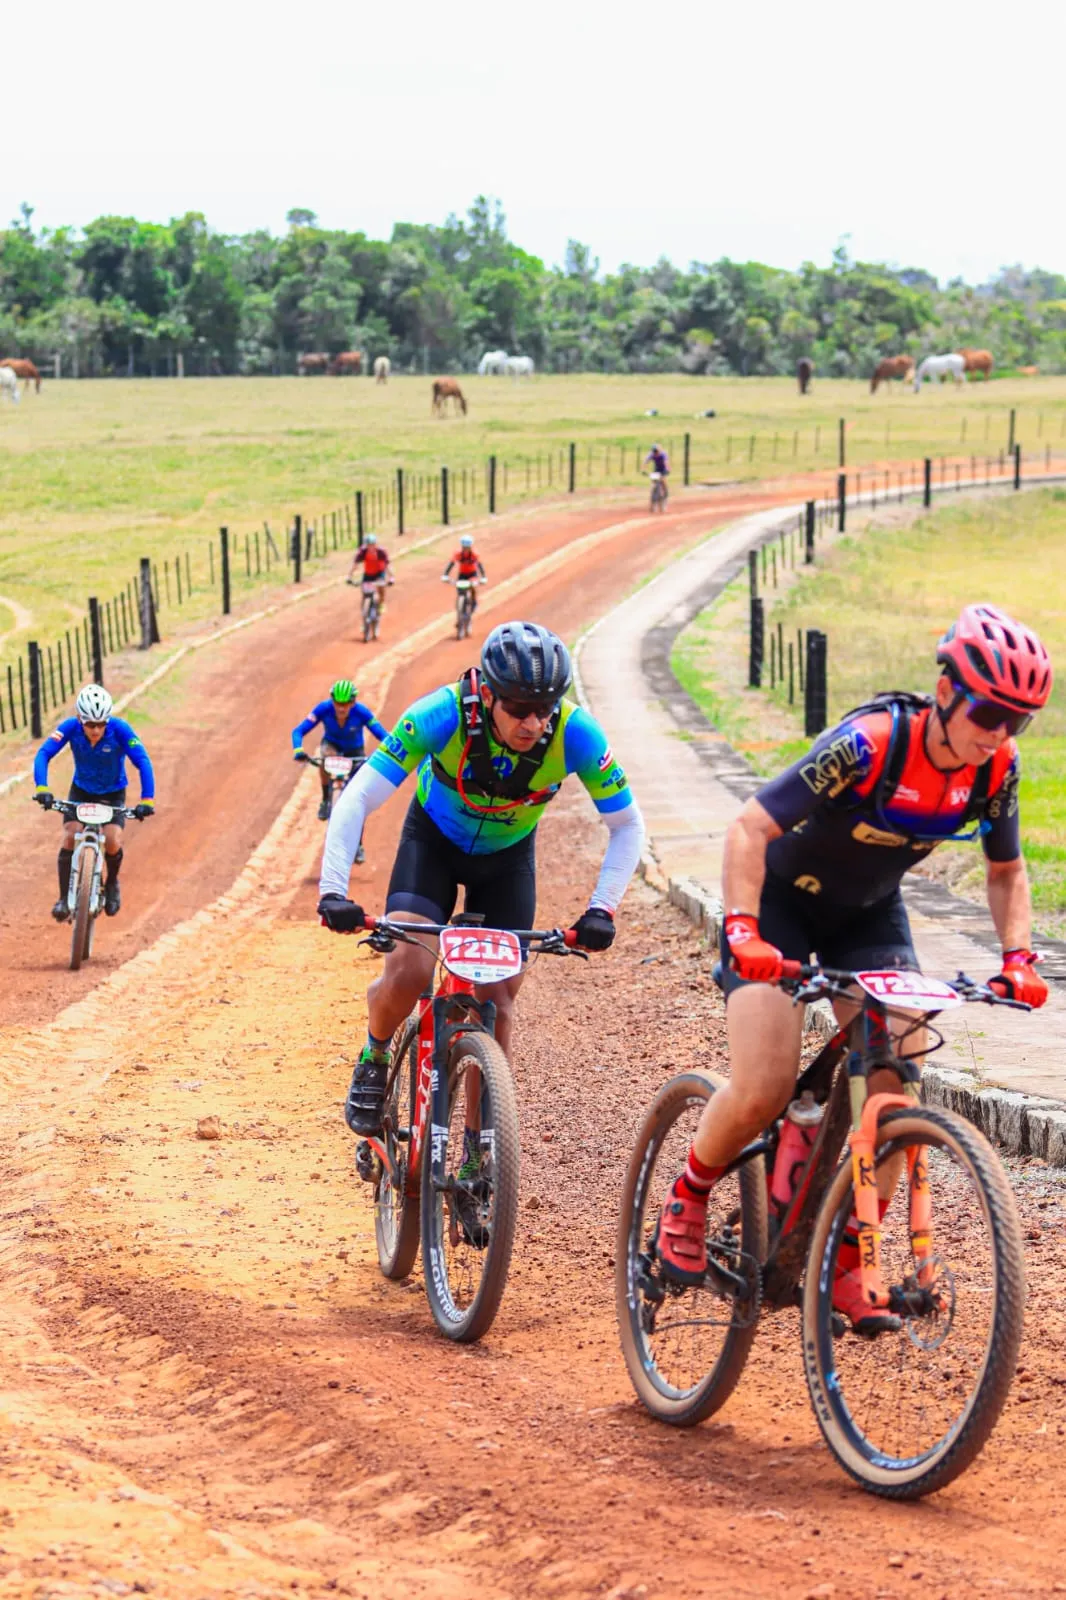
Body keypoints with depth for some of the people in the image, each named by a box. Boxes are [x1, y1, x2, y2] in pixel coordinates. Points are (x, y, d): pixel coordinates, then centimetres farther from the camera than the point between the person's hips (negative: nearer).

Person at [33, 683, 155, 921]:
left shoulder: (120, 730, -30)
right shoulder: (70, 727, -25)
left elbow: (142, 762, -34)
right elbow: (43, 754, -31)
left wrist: (147, 800, -45)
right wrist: (41, 788, -47)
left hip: (113, 794, -1)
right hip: (81, 791, 2)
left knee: (112, 842, -20)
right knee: (69, 838, -18)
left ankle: (112, 884, 11)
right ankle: (64, 898, -6)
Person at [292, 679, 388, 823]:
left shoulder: (361, 712, -33)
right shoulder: (324, 708, -32)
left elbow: (383, 736, -35)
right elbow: (298, 731, -34)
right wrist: (298, 750, -53)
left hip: (354, 749, 0)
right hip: (332, 744, 0)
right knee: (327, 755, -35)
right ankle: (325, 800, -13)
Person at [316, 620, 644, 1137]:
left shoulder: (575, 733, -30)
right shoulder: (443, 714, -36)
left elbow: (627, 826, -17)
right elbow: (357, 800, -34)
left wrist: (602, 908, -29)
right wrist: (333, 890, -45)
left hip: (507, 856, 2)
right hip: (433, 841, -2)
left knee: (497, 1000, -5)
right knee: (407, 973, -22)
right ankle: (374, 1060, 10)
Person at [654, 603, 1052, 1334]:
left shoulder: (996, 768, -15)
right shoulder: (867, 745, -33)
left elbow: (1006, 870, 3)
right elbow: (750, 829, -32)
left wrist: (1017, 957, -13)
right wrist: (743, 930, -44)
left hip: (869, 914, 5)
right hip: (781, 901, -5)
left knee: (900, 1087, -13)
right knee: (763, 1091, -19)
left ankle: (843, 1265, -1)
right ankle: (688, 1197, 11)